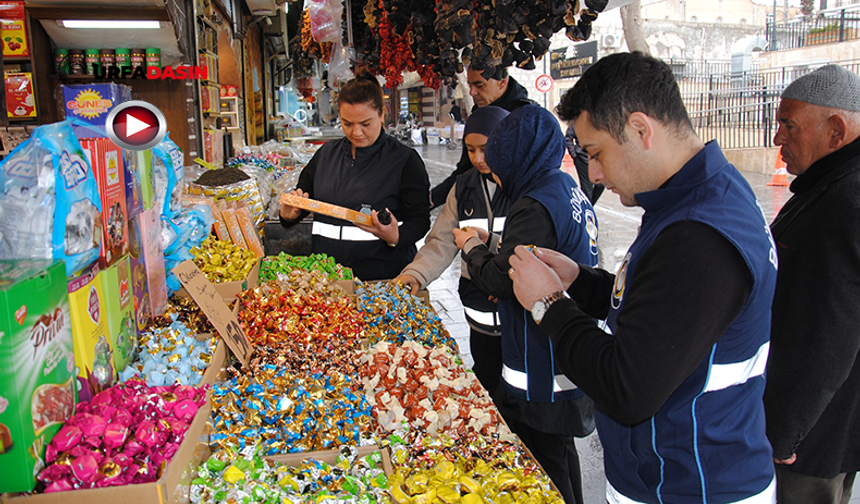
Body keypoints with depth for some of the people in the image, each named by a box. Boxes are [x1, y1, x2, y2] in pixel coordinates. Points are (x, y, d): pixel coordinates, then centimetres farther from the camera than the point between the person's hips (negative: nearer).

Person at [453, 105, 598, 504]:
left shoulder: (537, 207, -22)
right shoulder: (568, 189, 9)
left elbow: (499, 279, -21)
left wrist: (471, 246, -2)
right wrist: (490, 241, 9)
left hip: (544, 377, -10)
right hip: (571, 363, 10)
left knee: (543, 464, 4)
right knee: (559, 455, 25)